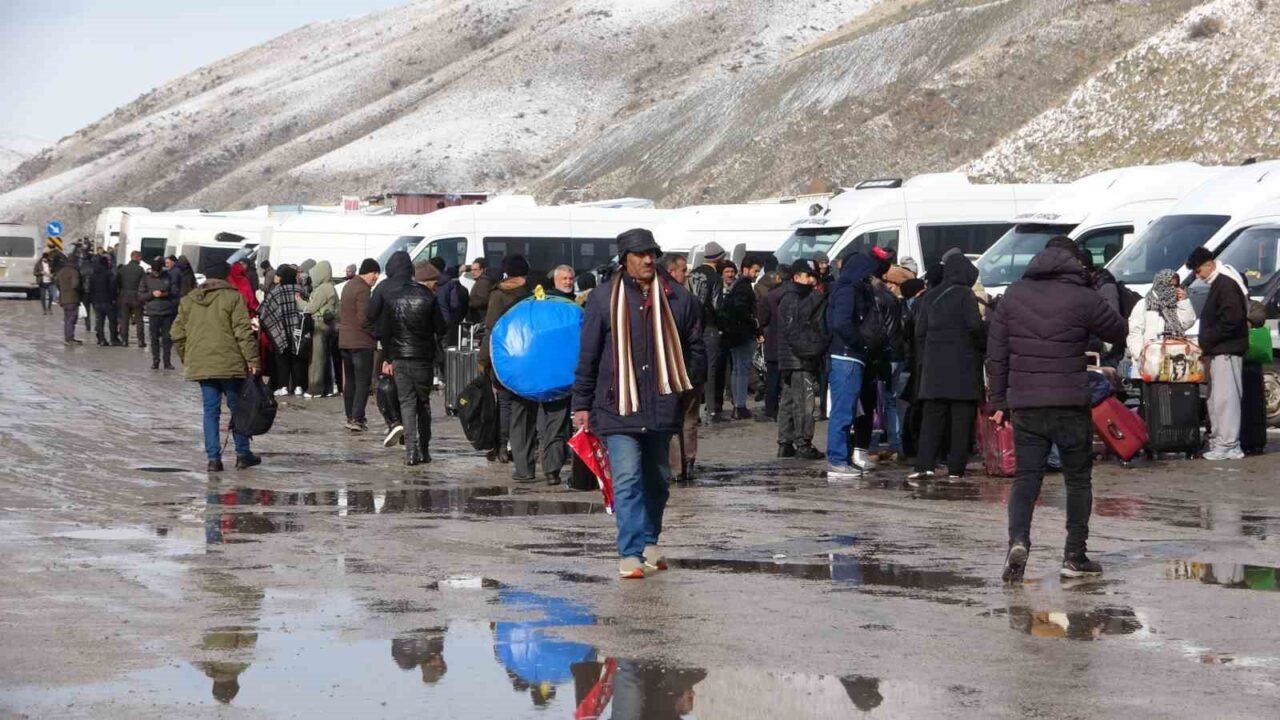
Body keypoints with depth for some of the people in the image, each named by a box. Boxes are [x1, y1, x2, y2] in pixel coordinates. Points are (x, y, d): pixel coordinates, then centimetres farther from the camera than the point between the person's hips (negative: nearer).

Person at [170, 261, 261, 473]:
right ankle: (242, 454, 14)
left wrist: (186, 359, 21)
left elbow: (178, 334, 11)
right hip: (229, 364, -4)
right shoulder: (232, 297, -5)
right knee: (237, 407, 10)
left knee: (210, 410, 6)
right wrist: (252, 360, -10)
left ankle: (213, 457, -1)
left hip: (200, 366, 4)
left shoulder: (189, 300, 10)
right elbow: (243, 331, -11)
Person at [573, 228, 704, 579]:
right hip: (618, 406, -3)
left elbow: (695, 349, 14)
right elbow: (588, 355, 2)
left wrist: (687, 389, 7)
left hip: (662, 408, 3)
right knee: (627, 480, -11)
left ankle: (649, 543, 31)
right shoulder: (604, 299, -1)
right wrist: (582, 404, 2)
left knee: (656, 479, 15)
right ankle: (630, 553, -13)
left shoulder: (678, 298, 5)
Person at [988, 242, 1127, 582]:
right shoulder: (1083, 299, -6)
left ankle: (1018, 540, -19)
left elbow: (996, 354, 7)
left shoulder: (1013, 296, 6)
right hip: (1070, 405, -2)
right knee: (1078, 479, 10)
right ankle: (1075, 556, 10)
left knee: (1026, 477, 5)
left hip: (1024, 404, 2)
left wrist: (999, 401, 13)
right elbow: (1119, 331, 8)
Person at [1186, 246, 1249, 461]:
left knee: (1225, 396, -11)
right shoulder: (1218, 283, 19)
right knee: (1217, 398, 12)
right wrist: (1206, 342, 15)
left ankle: (1228, 445, -13)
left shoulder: (1227, 284, -14)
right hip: (1219, 351, 11)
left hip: (1226, 352, -11)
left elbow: (1232, 319, -22)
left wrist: (1207, 341, -16)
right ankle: (1220, 442, 16)